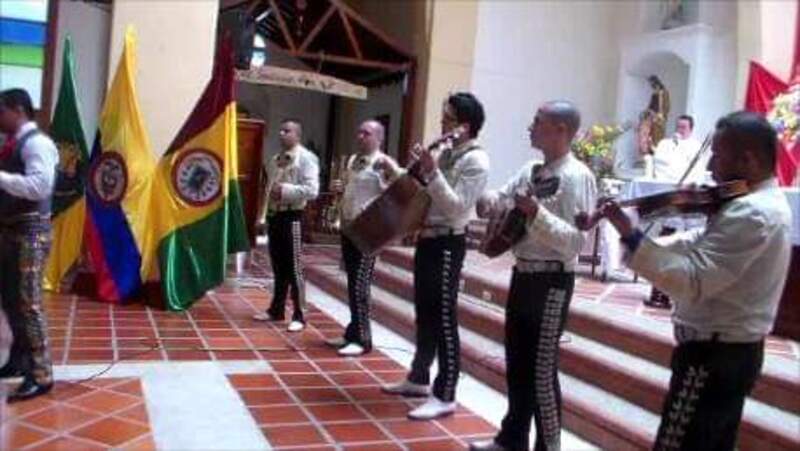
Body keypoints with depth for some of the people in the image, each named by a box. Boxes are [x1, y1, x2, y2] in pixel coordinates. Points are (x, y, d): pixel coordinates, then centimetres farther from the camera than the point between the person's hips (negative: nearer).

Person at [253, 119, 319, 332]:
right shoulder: (276, 159, 15)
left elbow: (312, 191, -19)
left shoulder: (306, 158, -9)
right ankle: (276, 309, 26)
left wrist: (285, 190, -19)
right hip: (273, 215, 8)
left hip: (291, 217, -8)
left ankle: (299, 316, 4)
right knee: (277, 266, 15)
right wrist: (264, 215, 13)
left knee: (293, 268, -4)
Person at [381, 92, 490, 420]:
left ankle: (445, 397, 3)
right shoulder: (446, 153, 14)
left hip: (447, 244, -9)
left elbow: (457, 207, -23)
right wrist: (417, 171, 7)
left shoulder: (476, 160, -13)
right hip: (427, 239, 9)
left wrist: (432, 172, -27)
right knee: (424, 314, 17)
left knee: (444, 320, -5)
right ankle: (418, 379, 31)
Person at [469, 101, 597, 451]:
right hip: (523, 275, 8)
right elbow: (499, 198, 18)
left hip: (551, 281, -8)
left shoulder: (577, 176, -15)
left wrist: (536, 213, -31)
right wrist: (490, 202, -4)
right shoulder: (530, 171, 10)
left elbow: (576, 241, -22)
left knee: (542, 371, 0)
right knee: (516, 364, 17)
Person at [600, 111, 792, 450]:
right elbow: (701, 244, 11)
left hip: (713, 353, -10)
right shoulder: (768, 201, 10)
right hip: (737, 350, 10)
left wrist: (631, 237, -32)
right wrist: (640, 239, -1)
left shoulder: (750, 213, -25)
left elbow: (691, 282, -31)